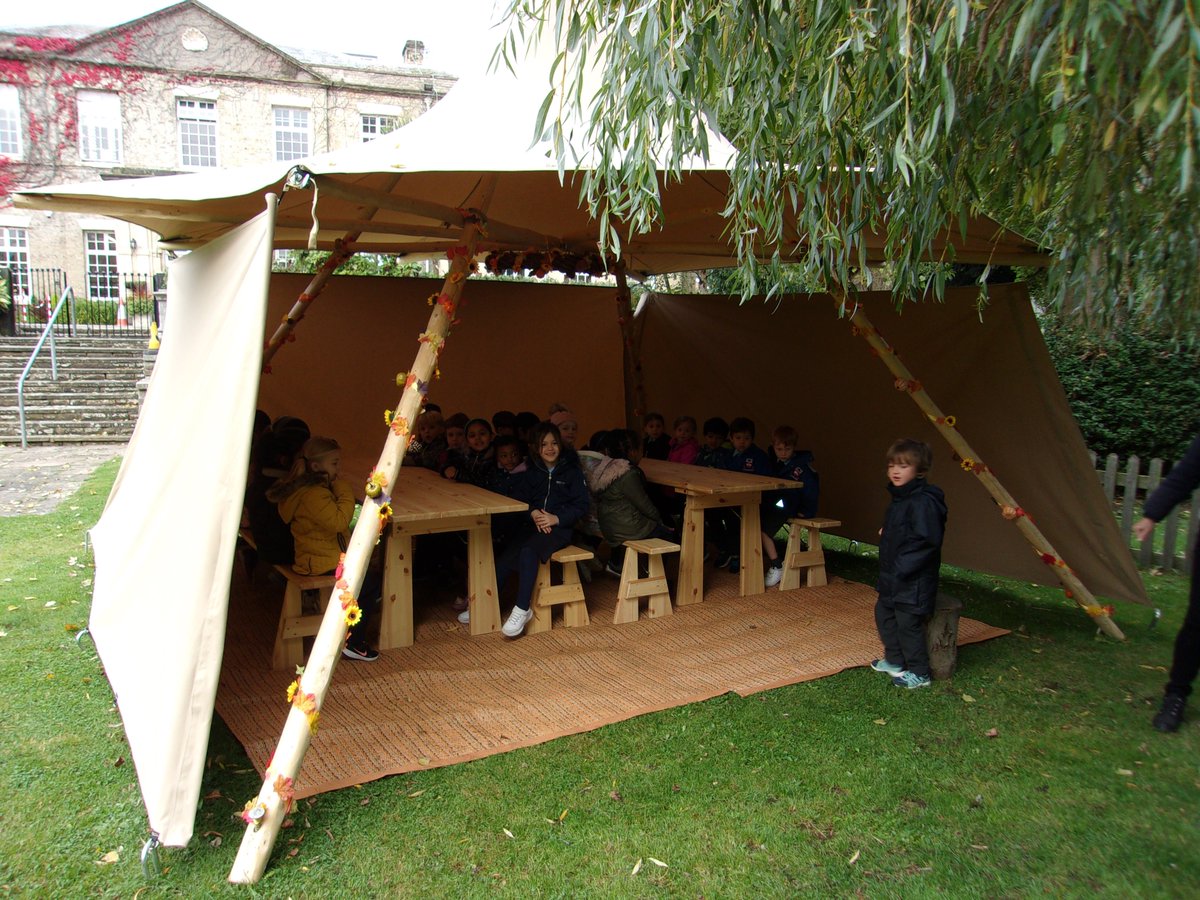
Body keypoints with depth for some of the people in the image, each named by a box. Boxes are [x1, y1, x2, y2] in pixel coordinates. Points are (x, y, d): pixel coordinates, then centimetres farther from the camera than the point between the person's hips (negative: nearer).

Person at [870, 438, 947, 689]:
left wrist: (903, 567, -25)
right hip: (892, 577, 10)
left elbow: (927, 541, -27)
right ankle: (894, 661, 35)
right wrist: (886, 533, 8)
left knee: (908, 624, -1)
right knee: (884, 614, 20)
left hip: (914, 581, -10)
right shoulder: (899, 498, 8)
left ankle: (919, 673, 16)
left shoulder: (923, 502, -23)